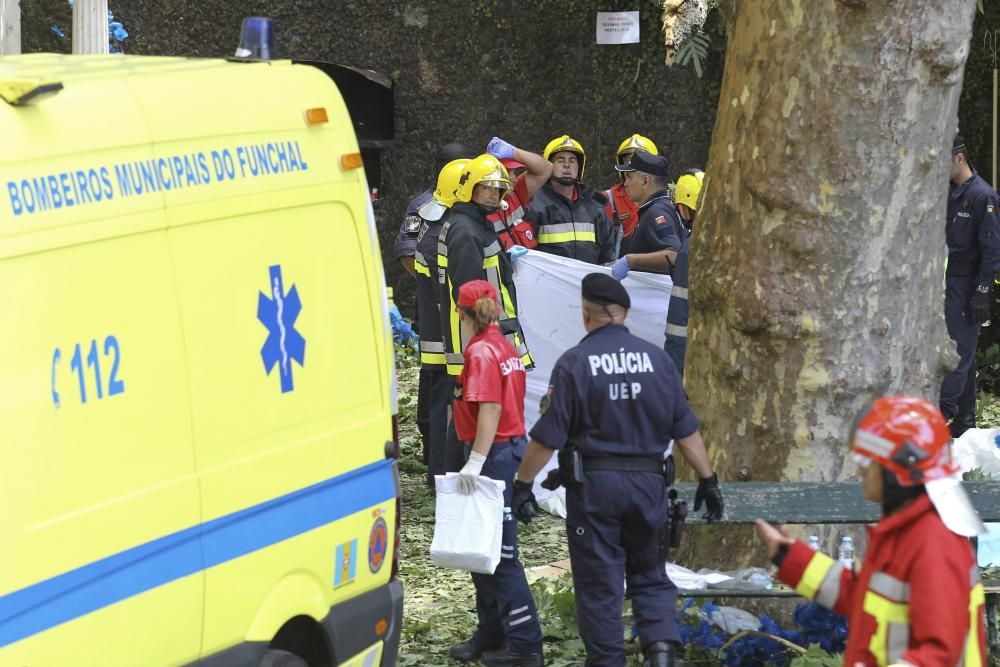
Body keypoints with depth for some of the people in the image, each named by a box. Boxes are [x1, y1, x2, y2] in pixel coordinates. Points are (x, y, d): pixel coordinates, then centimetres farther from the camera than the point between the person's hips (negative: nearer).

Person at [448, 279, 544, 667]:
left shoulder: (481, 352, -15)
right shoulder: (504, 348, 13)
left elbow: (491, 408, -24)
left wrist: (475, 462, -27)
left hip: (494, 455, -10)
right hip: (513, 446, 10)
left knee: (498, 552, -6)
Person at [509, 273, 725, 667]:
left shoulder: (574, 364, -8)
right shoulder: (656, 359, 1)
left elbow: (547, 437, -9)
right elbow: (686, 431, 4)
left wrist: (522, 484, -1)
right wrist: (707, 480, 13)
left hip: (593, 485, -3)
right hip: (649, 482, 3)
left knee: (599, 584, 6)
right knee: (650, 575, 15)